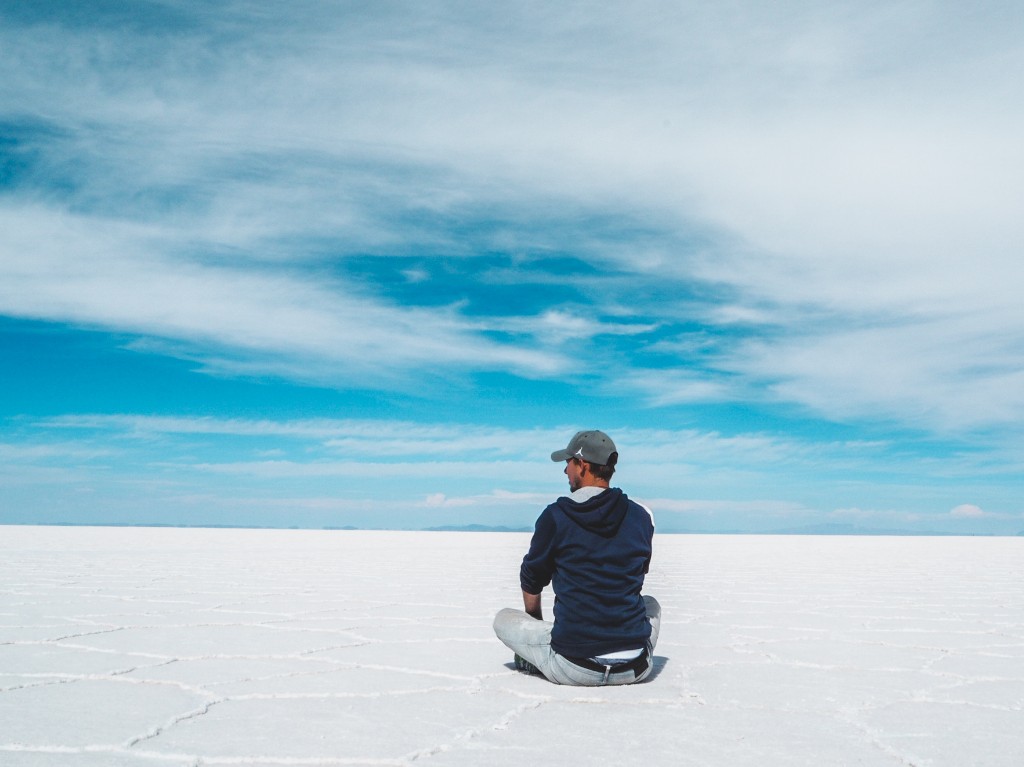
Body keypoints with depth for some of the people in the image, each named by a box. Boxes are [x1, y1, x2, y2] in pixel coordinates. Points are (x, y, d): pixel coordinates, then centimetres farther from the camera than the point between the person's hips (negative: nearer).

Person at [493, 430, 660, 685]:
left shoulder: (555, 516, -6)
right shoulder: (642, 516, 3)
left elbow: (531, 581, 8)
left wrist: (536, 622, 29)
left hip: (574, 668, -2)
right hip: (634, 669, 2)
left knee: (504, 619, 21)